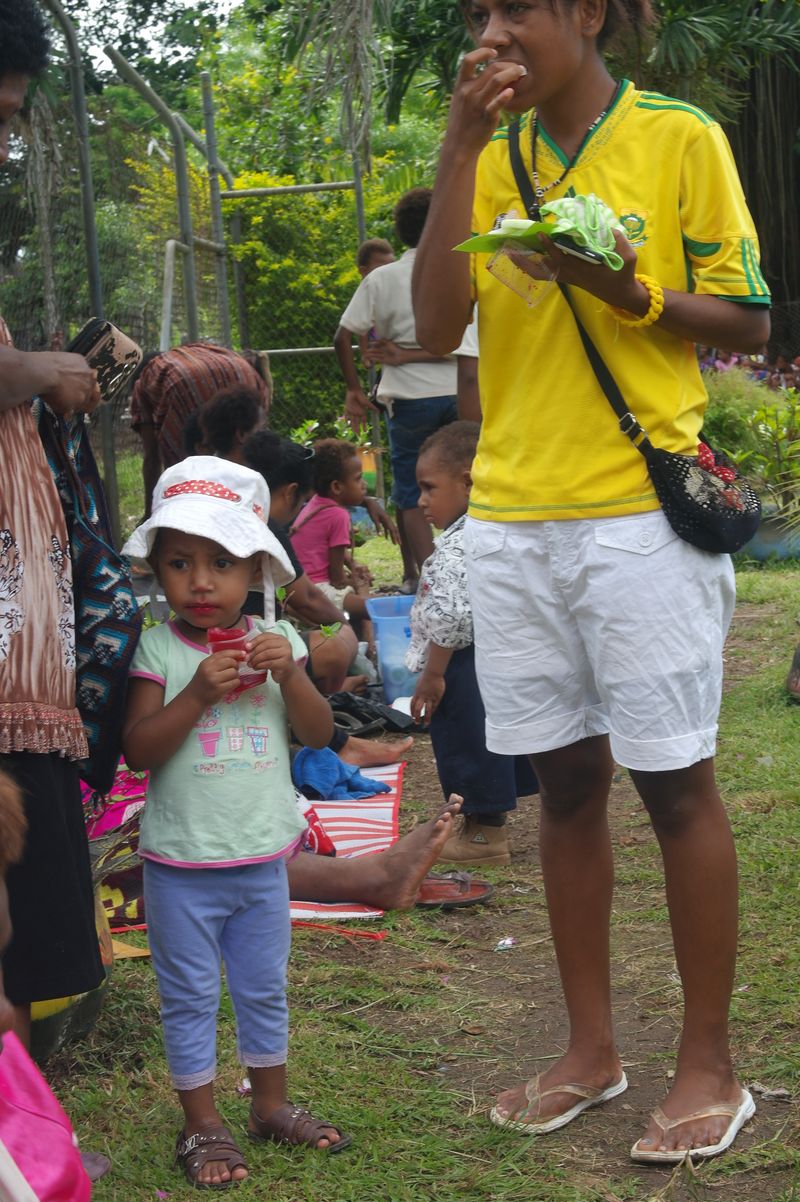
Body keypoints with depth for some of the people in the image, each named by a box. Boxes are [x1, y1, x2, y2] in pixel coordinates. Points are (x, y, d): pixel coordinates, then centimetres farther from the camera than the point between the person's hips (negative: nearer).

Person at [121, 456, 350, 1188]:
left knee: (265, 986, 17)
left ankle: (272, 1104, 33)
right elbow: (137, 750, -16)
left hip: (263, 857, 3)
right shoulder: (160, 649, -10)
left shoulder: (274, 640, -1)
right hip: (182, 863, -3)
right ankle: (202, 1122, 19)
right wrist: (198, 693, -26)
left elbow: (319, 735, -3)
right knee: (190, 996, 7)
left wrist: (288, 676, -19)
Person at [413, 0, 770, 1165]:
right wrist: (462, 143, -7)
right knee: (564, 782, 11)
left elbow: (750, 322, 0)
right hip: (512, 518, 4)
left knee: (675, 784, 1)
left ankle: (709, 1065, 13)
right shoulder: (494, 157, 10)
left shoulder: (682, 138, -1)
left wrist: (631, 293, -18)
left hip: (641, 513, -4)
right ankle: (592, 1047, 24)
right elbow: (437, 326, -3)